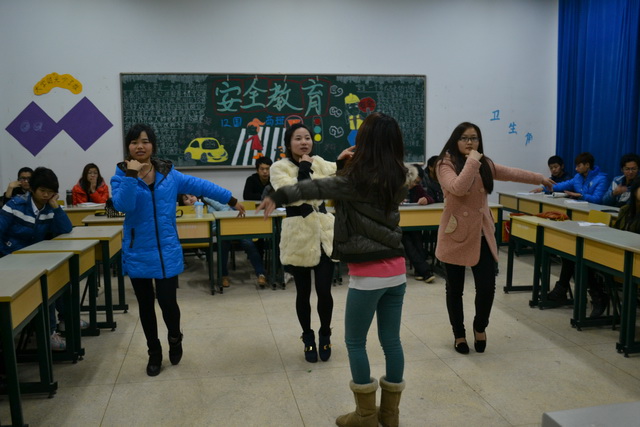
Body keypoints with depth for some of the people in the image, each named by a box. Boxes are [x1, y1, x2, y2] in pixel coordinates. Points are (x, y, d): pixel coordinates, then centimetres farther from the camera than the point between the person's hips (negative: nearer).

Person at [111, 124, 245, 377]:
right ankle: (154, 353, 33)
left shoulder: (169, 174, 2)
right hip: (137, 253, 0)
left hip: (167, 251, 0)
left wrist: (232, 200, 9)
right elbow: (123, 206, -19)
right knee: (145, 305, 11)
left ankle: (175, 339, 31)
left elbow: (200, 186, 6)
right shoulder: (121, 176, -2)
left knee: (167, 301, -4)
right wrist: (132, 175, -26)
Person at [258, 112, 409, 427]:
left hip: (368, 275, -7)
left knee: (355, 342, 10)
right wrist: (348, 164, 6)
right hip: (396, 271, 7)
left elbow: (316, 188, -15)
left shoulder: (358, 179, -16)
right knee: (391, 341, 14)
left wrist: (277, 197, -8)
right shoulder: (397, 178, 5)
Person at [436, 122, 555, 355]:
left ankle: (480, 327, 27)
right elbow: (458, 188, -27)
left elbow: (512, 173, 24)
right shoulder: (445, 164, -10)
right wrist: (472, 161, -21)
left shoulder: (486, 165, 9)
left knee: (487, 287, -2)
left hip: (481, 235, 4)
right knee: (455, 289, 7)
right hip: (455, 234, -4)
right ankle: (459, 334, 28)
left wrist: (539, 178, 35)